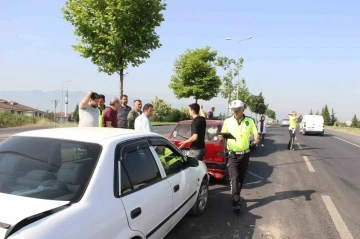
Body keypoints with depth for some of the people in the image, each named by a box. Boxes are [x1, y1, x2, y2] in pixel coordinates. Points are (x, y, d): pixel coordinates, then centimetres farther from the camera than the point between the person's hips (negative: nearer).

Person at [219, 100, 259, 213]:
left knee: (241, 178, 13)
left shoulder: (249, 121, 0)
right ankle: (236, 203, -12)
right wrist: (221, 136, -19)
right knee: (234, 178, -12)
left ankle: (236, 197, 33)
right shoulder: (228, 121, -2)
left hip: (244, 154, 2)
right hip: (232, 155, -2)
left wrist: (256, 139, -22)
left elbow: (255, 133, 1)